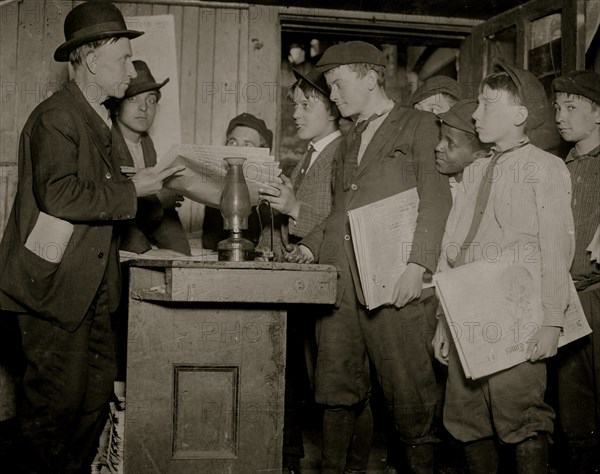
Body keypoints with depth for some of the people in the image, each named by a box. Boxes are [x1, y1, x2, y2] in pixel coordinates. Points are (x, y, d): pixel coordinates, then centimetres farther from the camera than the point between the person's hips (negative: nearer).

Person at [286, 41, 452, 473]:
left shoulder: (419, 126, 4)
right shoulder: (350, 142, 26)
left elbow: (436, 200, -6)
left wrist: (418, 264, -17)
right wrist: (310, 246, 11)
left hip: (395, 283, -6)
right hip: (339, 281, 7)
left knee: (408, 393, -2)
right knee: (338, 391, 7)